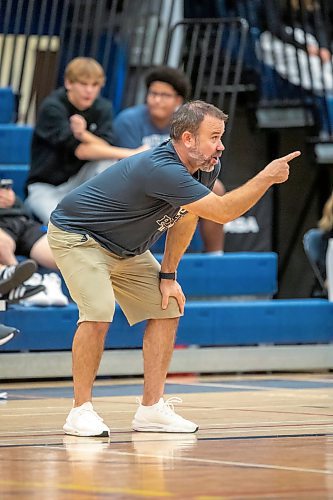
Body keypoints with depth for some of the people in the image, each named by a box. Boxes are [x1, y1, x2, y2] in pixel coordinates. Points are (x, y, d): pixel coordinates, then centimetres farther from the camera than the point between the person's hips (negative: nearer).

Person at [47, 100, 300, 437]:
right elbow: (222, 212, -38)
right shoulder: (161, 169, -37)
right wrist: (267, 178, -31)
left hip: (125, 249, 9)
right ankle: (81, 411, -14)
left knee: (168, 309, 2)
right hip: (76, 236, -9)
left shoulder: (205, 167, -8)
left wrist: (168, 274, 6)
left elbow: (185, 218, 8)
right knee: (98, 314, -26)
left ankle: (151, 409, 5)